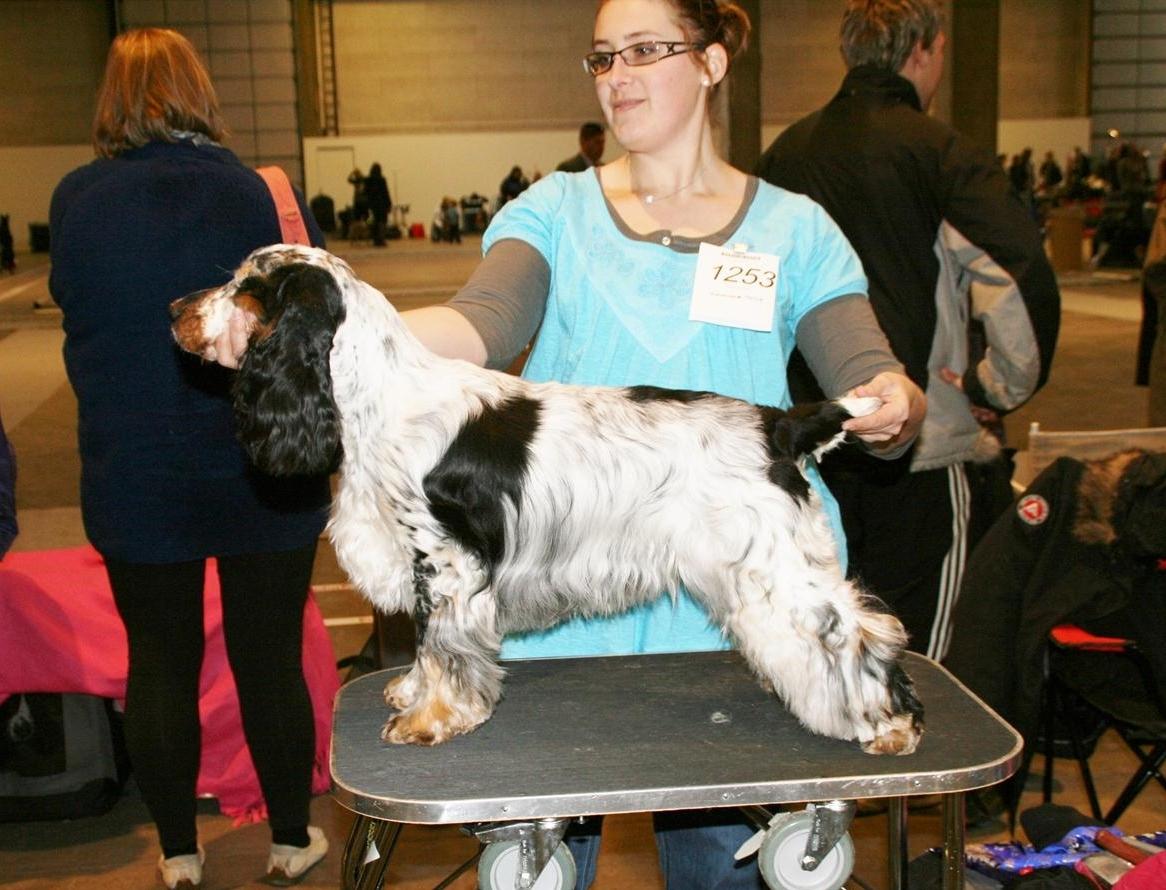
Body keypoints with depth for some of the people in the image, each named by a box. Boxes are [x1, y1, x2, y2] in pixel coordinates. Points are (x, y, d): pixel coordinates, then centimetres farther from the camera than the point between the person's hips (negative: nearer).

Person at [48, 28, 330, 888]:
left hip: (134, 482, 1)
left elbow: (78, 309, 9)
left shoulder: (74, 199, -6)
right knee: (271, 659, 12)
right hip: (263, 482, -1)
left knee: (159, 662, 15)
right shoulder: (265, 195, -12)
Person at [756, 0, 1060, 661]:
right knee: (914, 649, 5)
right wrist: (1002, 388, -6)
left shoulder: (786, 153, 7)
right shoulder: (942, 152, -10)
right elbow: (1025, 282, -21)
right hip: (922, 445, -5)